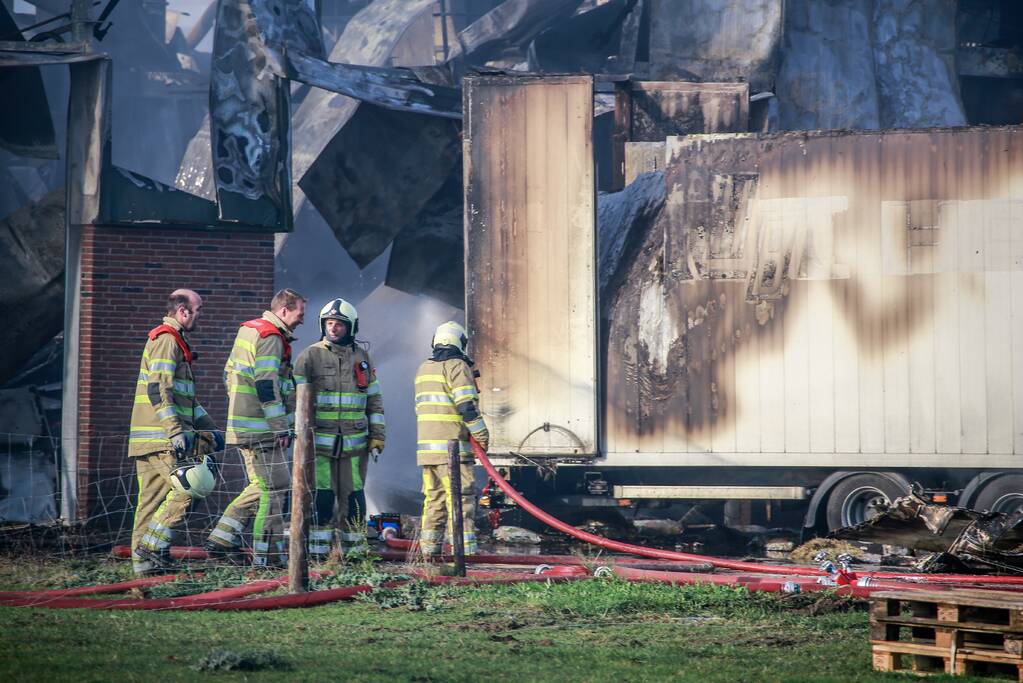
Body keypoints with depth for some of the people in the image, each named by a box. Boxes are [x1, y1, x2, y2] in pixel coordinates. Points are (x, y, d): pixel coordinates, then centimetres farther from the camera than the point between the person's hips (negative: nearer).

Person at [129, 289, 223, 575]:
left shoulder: (175, 342, 25)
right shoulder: (166, 340, -9)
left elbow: (186, 396, 32)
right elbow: (158, 390, -19)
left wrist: (209, 428, 31)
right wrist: (176, 431, -24)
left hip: (149, 439, 10)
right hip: (161, 436, -10)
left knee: (152, 497, 7)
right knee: (185, 488, -10)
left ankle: (144, 561, 6)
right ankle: (152, 545, -10)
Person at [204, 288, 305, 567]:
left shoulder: (248, 331, 17)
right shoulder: (271, 338, -14)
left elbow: (229, 373, 23)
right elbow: (267, 385, -21)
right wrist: (281, 427, -18)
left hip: (242, 426, 10)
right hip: (262, 429, -10)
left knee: (261, 486, 15)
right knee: (274, 487, -4)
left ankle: (221, 540, 12)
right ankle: (268, 555, -2)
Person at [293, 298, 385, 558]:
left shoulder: (362, 358, 11)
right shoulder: (310, 356, 0)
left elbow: (374, 399, 15)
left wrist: (377, 435, 8)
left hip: (354, 442, 3)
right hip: (319, 439, -3)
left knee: (353, 496, 4)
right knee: (321, 497, -6)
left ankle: (354, 549, 11)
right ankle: (317, 550, -2)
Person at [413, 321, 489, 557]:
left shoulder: (424, 369, 18)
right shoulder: (457, 366, -7)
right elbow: (466, 405, -14)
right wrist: (481, 434, -8)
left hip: (426, 446, 8)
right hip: (451, 446, -8)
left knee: (433, 498, 12)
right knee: (461, 497, -9)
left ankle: (429, 548, 11)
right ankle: (465, 550, -14)